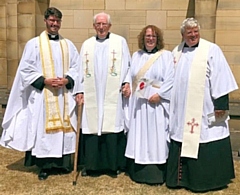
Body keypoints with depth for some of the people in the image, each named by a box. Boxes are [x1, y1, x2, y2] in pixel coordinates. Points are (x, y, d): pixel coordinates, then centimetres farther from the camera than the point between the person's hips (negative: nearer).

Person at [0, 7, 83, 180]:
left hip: (64, 95, 3)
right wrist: (44, 81, -14)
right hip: (42, 95, -3)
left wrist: (67, 80, -10)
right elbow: (26, 69, -3)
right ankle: (45, 166, 12)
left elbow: (77, 68, 8)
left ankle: (63, 163, 19)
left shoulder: (68, 45, 11)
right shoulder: (34, 44, 2)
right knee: (43, 128, 1)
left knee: (64, 127, 6)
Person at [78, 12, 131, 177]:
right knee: (91, 128, 3)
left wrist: (127, 82, -12)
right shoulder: (87, 44, 13)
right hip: (92, 96, 3)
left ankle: (113, 165, 11)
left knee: (112, 128, -1)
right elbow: (82, 70, 13)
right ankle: (91, 165, 14)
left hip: (113, 96, -3)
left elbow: (128, 65, 3)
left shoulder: (120, 42, 4)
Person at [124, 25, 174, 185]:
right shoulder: (136, 56, 16)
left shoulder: (166, 55, 2)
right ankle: (138, 171, 17)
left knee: (156, 136, -2)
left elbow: (170, 79, -7)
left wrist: (159, 94, -16)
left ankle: (156, 174, 6)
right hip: (138, 102, 4)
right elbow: (131, 76, 12)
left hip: (157, 103, -4)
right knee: (139, 136, 7)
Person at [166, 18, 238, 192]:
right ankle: (182, 177, 27)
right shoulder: (177, 52, 12)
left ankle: (208, 179, 18)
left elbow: (220, 79, -9)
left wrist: (221, 104, -14)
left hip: (204, 111, -5)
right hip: (181, 111, 5)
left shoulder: (211, 50, -5)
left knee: (205, 145, 1)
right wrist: (171, 102, 13)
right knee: (181, 143, 12)